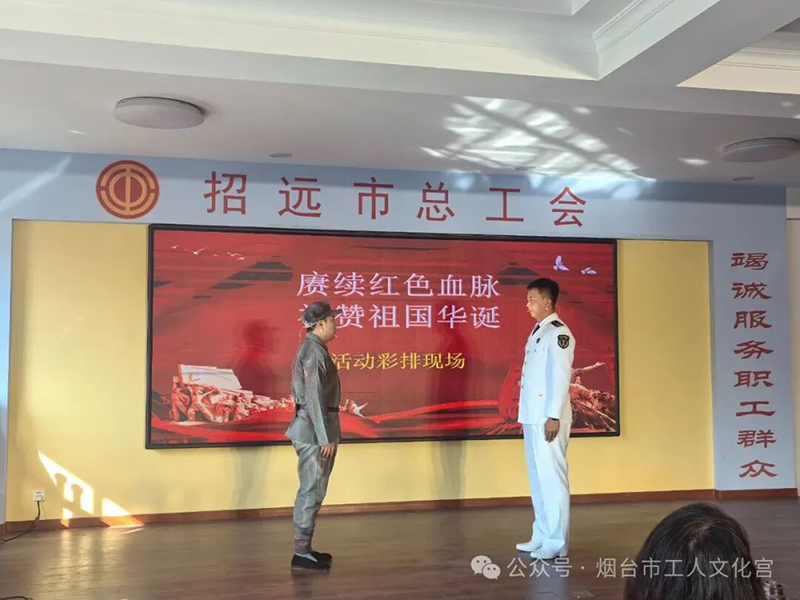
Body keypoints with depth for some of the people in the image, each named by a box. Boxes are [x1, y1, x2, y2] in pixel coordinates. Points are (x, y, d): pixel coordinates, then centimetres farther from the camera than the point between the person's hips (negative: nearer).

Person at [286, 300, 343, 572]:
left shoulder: (312, 349, 16)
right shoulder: (314, 351, -16)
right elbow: (314, 397, -21)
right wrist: (325, 437, -21)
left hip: (314, 428, 11)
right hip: (316, 430, -11)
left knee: (313, 489, 14)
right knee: (312, 491, -5)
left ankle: (305, 548, 21)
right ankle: (301, 553, 1)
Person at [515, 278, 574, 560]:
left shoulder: (558, 332, -11)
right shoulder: (537, 332, 16)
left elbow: (561, 376, -17)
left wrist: (554, 416, -21)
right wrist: (525, 416, 16)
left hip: (548, 418, -9)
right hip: (533, 418, 9)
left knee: (552, 477, -5)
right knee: (537, 477, 13)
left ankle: (557, 543, 1)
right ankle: (542, 536, 22)